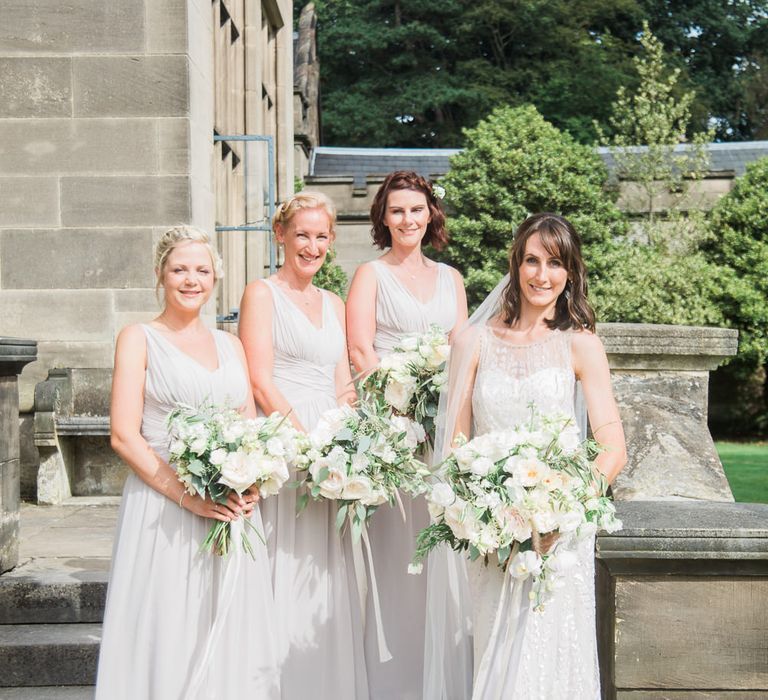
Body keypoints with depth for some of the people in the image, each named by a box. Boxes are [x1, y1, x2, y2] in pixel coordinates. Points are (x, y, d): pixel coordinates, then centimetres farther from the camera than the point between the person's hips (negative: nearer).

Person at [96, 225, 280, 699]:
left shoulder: (230, 345, 15)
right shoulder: (139, 339, 2)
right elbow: (125, 435, -7)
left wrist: (251, 487, -4)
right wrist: (189, 497, -15)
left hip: (234, 510, 4)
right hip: (164, 508, -4)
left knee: (232, 633, 6)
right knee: (170, 633, -2)